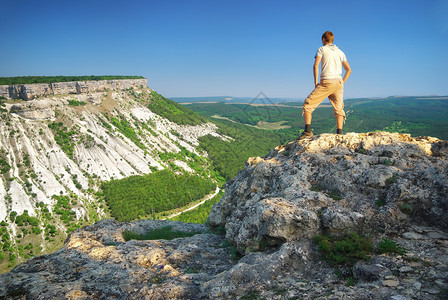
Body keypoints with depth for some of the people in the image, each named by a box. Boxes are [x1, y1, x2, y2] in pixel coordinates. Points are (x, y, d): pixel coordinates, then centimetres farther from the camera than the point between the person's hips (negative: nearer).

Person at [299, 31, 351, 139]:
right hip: (339, 82, 5)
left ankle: (307, 131, -12)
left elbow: (315, 65, -7)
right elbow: (349, 70, 16)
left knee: (308, 104, 0)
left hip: (326, 82, -5)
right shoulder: (340, 52, 21)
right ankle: (339, 134, -2)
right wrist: (341, 83, 17)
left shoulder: (322, 49, 8)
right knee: (338, 109, 9)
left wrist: (316, 83, -4)